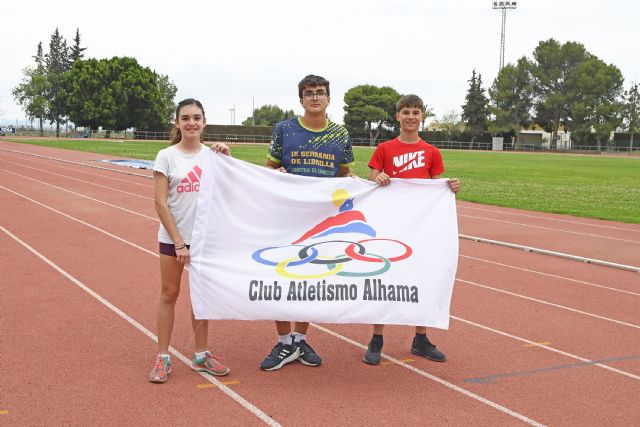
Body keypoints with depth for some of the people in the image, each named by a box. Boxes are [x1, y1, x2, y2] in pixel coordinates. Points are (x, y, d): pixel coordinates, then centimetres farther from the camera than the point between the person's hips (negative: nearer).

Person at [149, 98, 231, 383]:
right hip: (173, 238, -3)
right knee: (169, 294, 5)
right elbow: (161, 203, -9)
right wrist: (178, 241, -12)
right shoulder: (167, 156, -6)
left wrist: (226, 156, -16)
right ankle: (163, 358, 15)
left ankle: (201, 356, 22)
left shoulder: (212, 154, 2)